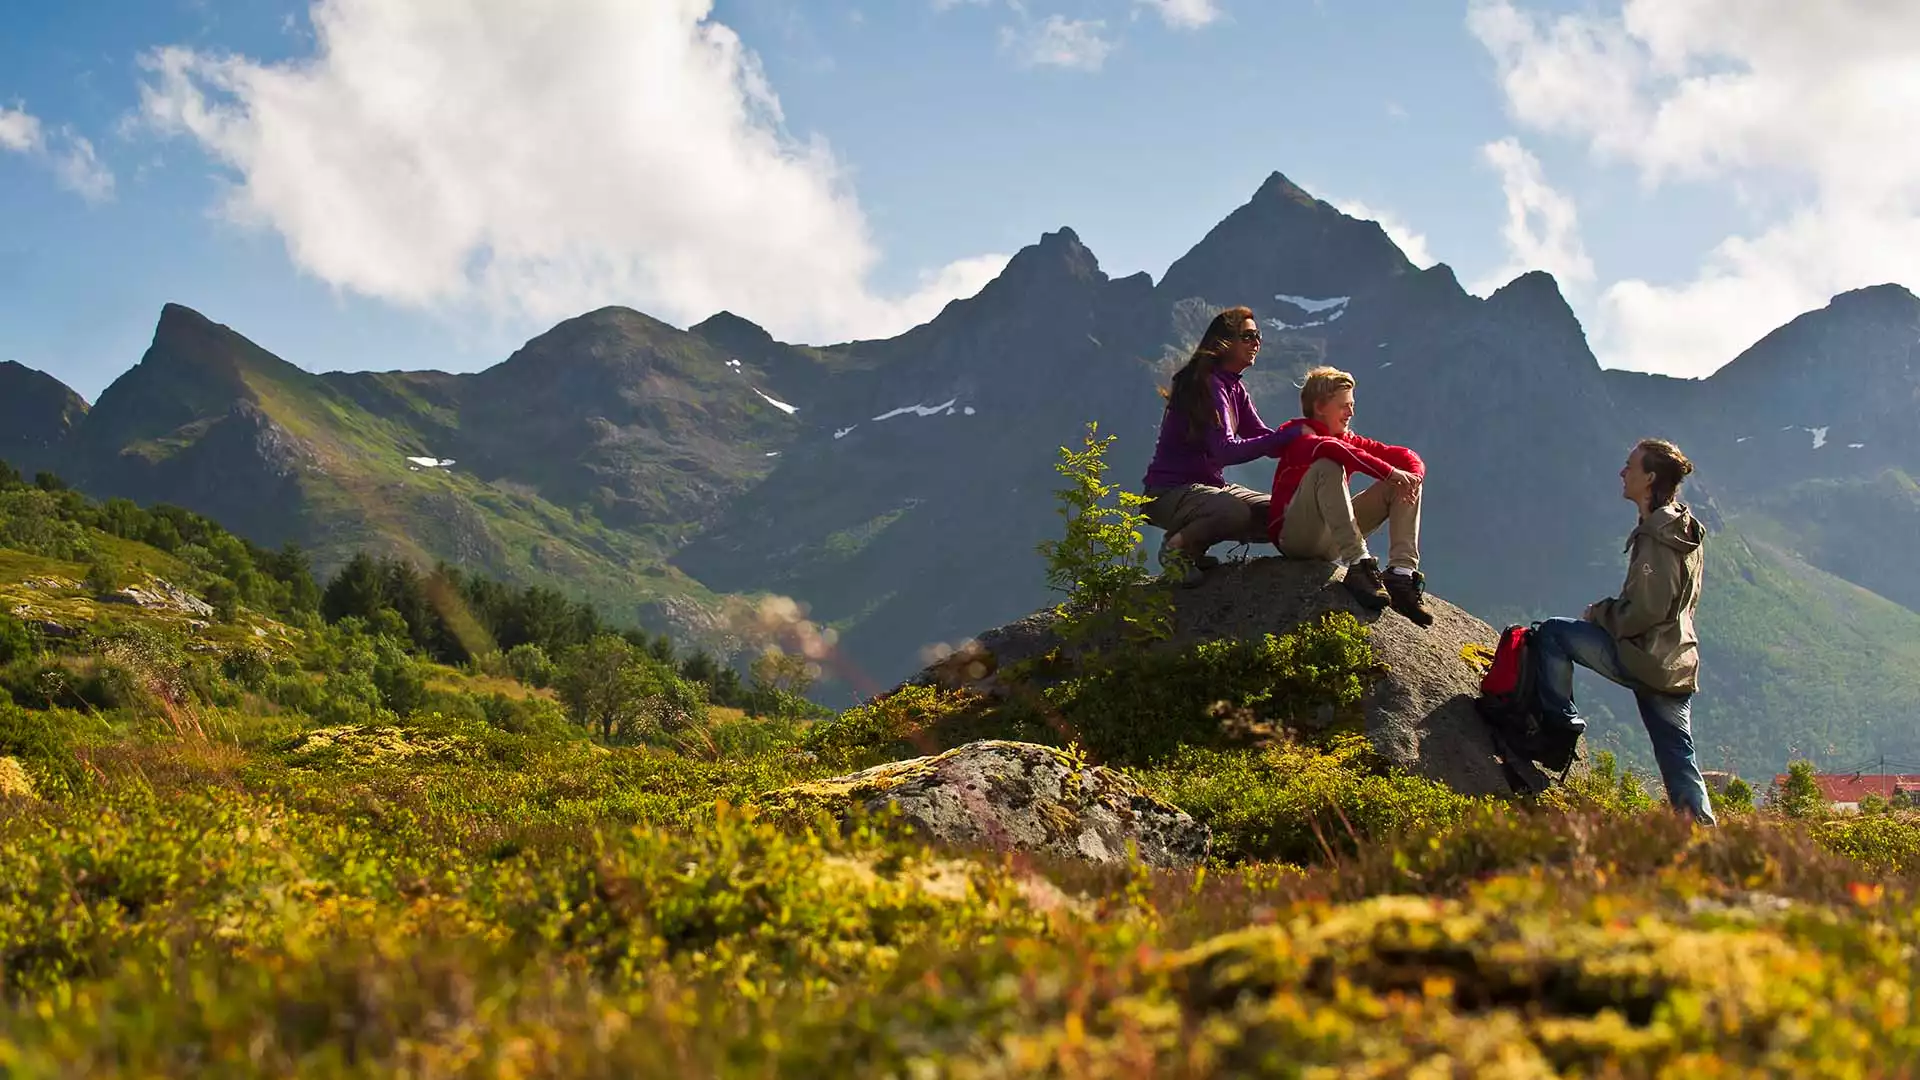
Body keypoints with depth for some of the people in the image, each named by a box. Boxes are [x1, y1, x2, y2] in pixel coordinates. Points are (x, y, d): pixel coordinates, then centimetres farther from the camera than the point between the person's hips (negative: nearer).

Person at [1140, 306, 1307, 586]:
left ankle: (1194, 544, 9)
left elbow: (1262, 437, 6)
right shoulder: (1206, 385, -17)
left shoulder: (1234, 389, 13)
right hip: (1168, 493, -10)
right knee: (1235, 512, -37)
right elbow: (1226, 450, -29)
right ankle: (1177, 544, -9)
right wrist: (1288, 434, -32)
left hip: (1209, 486, 10)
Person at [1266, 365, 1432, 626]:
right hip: (1294, 535, -7)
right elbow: (1329, 448, -30)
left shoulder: (1349, 439, 17)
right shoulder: (1299, 437, -5)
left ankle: (1402, 573, -21)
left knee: (1404, 481, 0)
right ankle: (1358, 565, -44)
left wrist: (1413, 475, -15)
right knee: (1328, 468, -32)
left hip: (1330, 543, 7)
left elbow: (1404, 457, 10)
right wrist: (1389, 472, -34)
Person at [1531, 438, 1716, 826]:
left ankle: (1560, 721, 9)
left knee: (1552, 632, 5)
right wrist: (1607, 611, 17)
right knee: (1678, 759, 11)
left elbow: (1646, 610, -21)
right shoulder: (1685, 533, 13)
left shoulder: (1656, 536, -16)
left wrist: (1599, 613, -5)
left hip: (1643, 657, -9)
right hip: (1677, 664, 9)